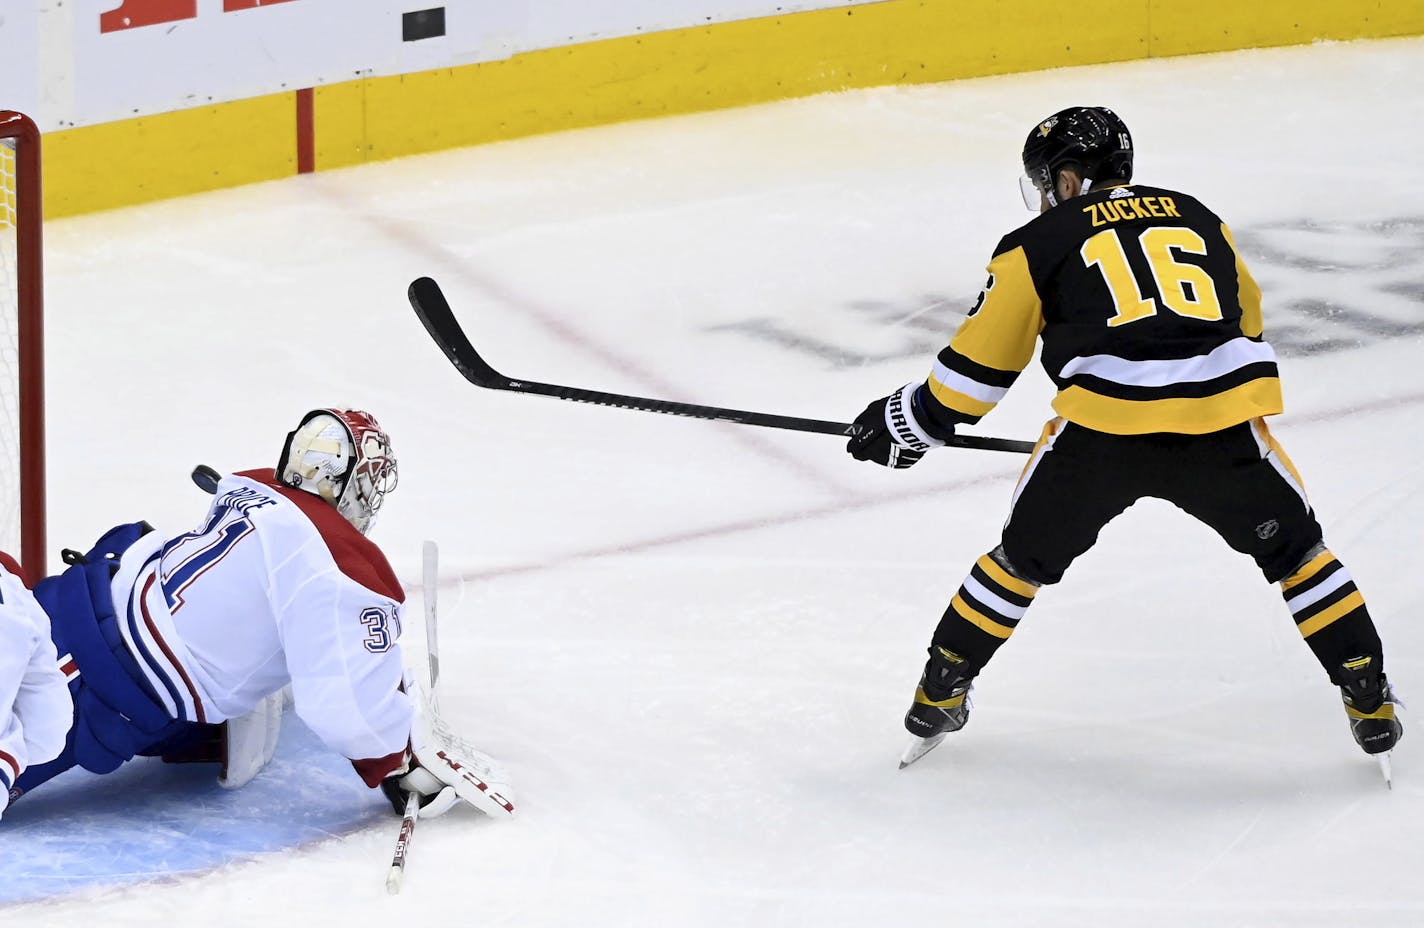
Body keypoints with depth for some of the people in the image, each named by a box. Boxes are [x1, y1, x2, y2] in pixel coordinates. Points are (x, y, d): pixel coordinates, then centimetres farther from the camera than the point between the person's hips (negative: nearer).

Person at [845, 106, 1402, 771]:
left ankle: (941, 694, 28)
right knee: (1293, 547, 22)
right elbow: (1248, 327, 32)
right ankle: (1369, 701, 19)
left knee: (1027, 555, 22)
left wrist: (908, 422, 29)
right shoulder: (1200, 220, 24)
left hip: (1101, 427, -1)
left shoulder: (1040, 243, 14)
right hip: (1220, 423, 2)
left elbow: (980, 364, 15)